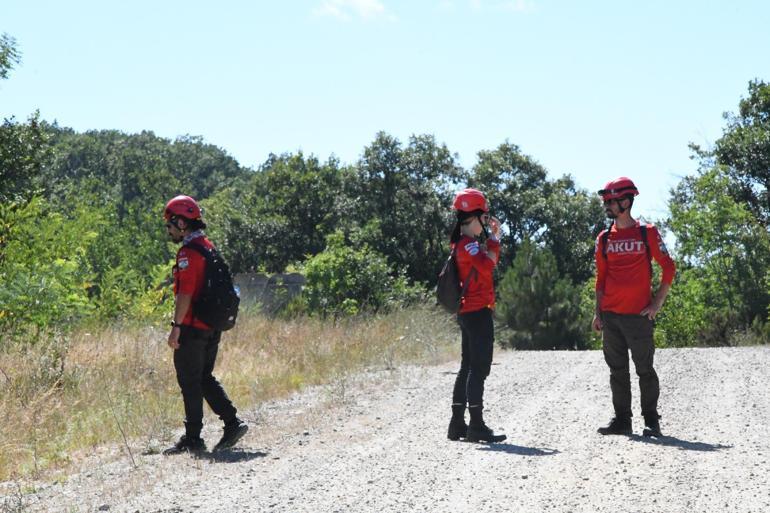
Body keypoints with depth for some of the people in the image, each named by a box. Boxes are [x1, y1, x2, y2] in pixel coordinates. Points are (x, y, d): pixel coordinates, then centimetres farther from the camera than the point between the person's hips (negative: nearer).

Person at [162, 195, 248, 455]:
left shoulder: (188, 252, -16)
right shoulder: (209, 246, 14)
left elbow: (185, 293, -22)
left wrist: (176, 326, -18)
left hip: (192, 328, -9)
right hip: (212, 326, 9)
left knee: (190, 382, -1)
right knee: (205, 378, 17)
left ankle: (192, 438, 5)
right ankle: (233, 422, 9)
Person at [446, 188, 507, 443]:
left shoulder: (461, 243, 17)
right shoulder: (468, 243, -14)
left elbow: (486, 264, 23)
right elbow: (487, 265, -28)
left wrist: (493, 238, 16)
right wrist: (494, 238, -16)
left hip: (467, 312, 11)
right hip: (478, 312, -11)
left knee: (468, 367, 13)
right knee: (479, 369, -9)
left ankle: (457, 424, 16)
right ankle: (476, 426, -10)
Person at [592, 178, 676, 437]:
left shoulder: (647, 233, -2)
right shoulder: (604, 239, 10)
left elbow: (668, 268, 0)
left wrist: (657, 304, -4)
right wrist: (598, 312, 9)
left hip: (638, 315, -4)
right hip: (610, 316, 4)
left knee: (645, 370, 1)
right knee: (617, 370, 8)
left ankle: (651, 422, 8)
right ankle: (622, 420, 16)